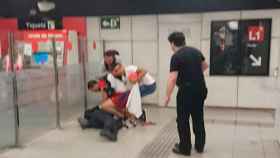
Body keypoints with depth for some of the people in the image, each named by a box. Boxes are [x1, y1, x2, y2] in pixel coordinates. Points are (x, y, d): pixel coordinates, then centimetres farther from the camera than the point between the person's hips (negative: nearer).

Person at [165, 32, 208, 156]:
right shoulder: (195, 51, 9)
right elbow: (205, 66, 23)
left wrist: (168, 96, -14)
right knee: (198, 118, 17)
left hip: (187, 91, -7)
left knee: (183, 120, 5)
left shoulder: (176, 56, -14)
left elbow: (173, 78, -20)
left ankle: (185, 148, 12)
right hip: (201, 89, 7)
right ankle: (200, 146, 27)